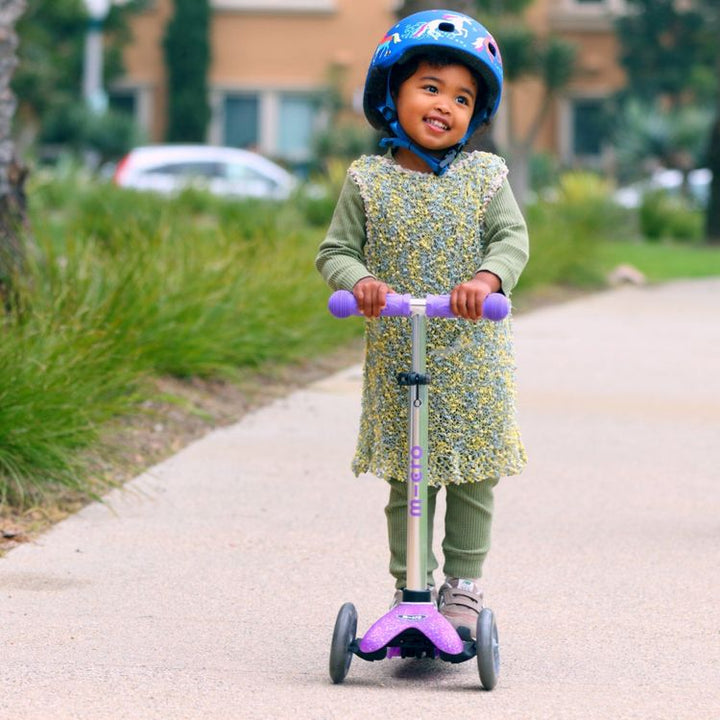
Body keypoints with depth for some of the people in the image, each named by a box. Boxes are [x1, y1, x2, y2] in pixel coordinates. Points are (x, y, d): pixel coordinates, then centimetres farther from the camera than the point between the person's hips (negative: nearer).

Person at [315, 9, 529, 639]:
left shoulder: (484, 176, 1)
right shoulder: (368, 181, 0)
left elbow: (513, 238, -7)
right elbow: (335, 250, 0)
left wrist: (488, 277, -27)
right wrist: (359, 281, -22)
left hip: (472, 362, 1)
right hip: (397, 360, -1)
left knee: (473, 479, 6)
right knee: (406, 481, 5)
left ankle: (464, 584, 20)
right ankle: (408, 586, 15)